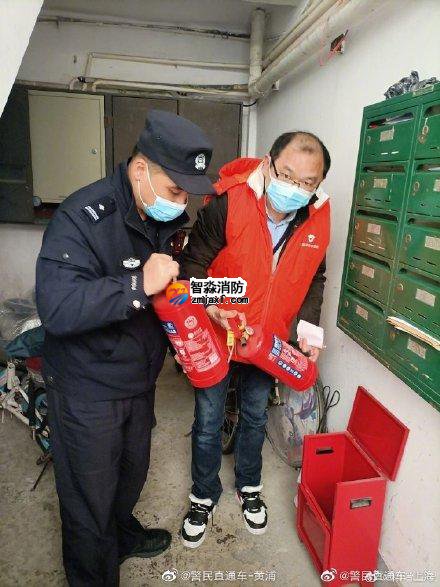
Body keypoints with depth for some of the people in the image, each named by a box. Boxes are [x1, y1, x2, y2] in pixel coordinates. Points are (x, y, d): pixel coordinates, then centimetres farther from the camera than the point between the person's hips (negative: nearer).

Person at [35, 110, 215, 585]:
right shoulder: (83, 216, -24)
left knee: (132, 471, 28)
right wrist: (139, 286, -38)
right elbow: (56, 309, -34)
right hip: (87, 388, -7)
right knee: (91, 498, 12)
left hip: (140, 377, 7)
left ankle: (122, 535, 57)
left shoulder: (166, 218, 0)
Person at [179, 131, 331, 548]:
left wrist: (309, 327, -5)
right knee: (208, 421, 12)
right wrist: (209, 306, -34)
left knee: (255, 416, 23)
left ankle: (249, 486, 50)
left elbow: (314, 279, 5)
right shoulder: (228, 203, -25)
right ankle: (204, 495, 40)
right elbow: (193, 261, -17)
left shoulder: (318, 219, -10)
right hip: (217, 333, -3)